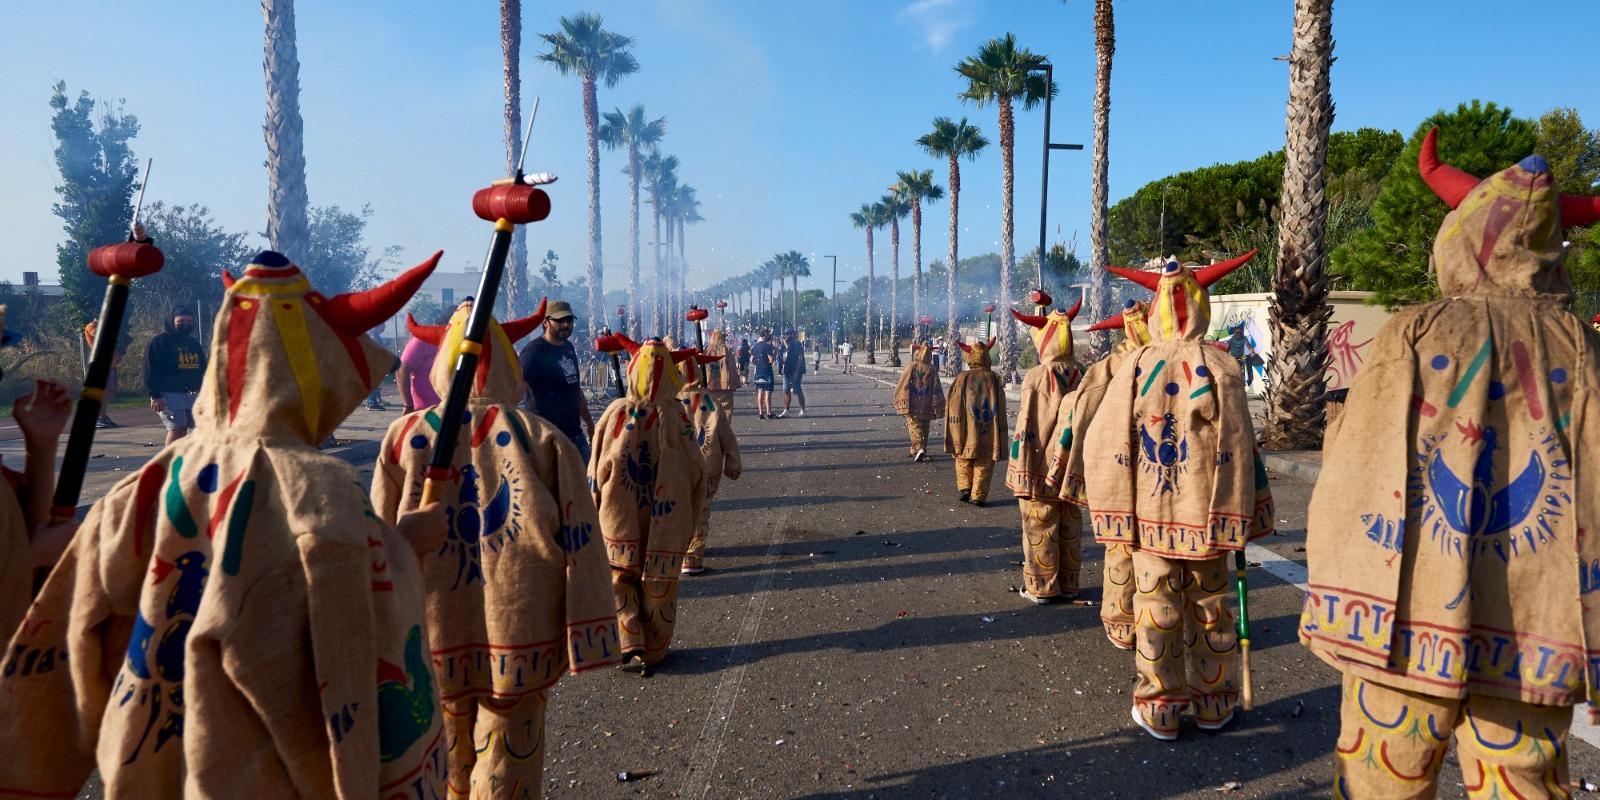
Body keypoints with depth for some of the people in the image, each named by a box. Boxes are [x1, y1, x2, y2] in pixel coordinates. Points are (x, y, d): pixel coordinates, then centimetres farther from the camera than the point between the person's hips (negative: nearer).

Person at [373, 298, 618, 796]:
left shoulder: (403, 437, -3)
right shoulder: (544, 440, -8)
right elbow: (580, 548, -9)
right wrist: (587, 639, -4)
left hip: (434, 639, 2)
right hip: (518, 638, -2)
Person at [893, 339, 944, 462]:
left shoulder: (911, 367, -10)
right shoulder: (932, 370, -5)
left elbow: (903, 386, -9)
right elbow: (937, 390, -3)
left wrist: (902, 402, 1)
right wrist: (937, 407, 4)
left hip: (913, 405, -2)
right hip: (926, 406, 2)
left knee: (915, 426, 1)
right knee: (924, 428, 17)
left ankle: (919, 448, -17)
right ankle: (919, 449, 23)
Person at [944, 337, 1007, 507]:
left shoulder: (961, 379, -4)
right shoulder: (995, 380, 0)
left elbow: (952, 407, -4)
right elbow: (1001, 410, 2)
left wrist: (953, 433, 3)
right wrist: (999, 437, 9)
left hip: (966, 432, -1)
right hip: (988, 433, 1)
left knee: (964, 461, 15)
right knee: (984, 464, 7)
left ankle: (964, 487, 2)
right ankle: (978, 495, 4)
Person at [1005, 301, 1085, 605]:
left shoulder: (1036, 378, -15)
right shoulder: (1080, 376, 0)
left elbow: (1026, 429, -15)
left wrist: (1020, 472, -10)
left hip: (1040, 470, -5)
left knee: (1039, 529, 5)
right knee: (1070, 528, 15)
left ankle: (1040, 588, 12)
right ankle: (1068, 585, 25)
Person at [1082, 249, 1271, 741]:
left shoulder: (1135, 368, -7)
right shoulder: (1221, 369, -6)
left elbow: (1103, 444, -7)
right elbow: (1238, 450, -4)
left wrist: (1113, 511, 3)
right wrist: (1240, 516, 5)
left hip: (1151, 513, -1)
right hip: (1206, 513, 1)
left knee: (1157, 606, 7)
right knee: (1210, 605, 14)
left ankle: (1159, 710, 17)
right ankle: (1214, 705, 28)